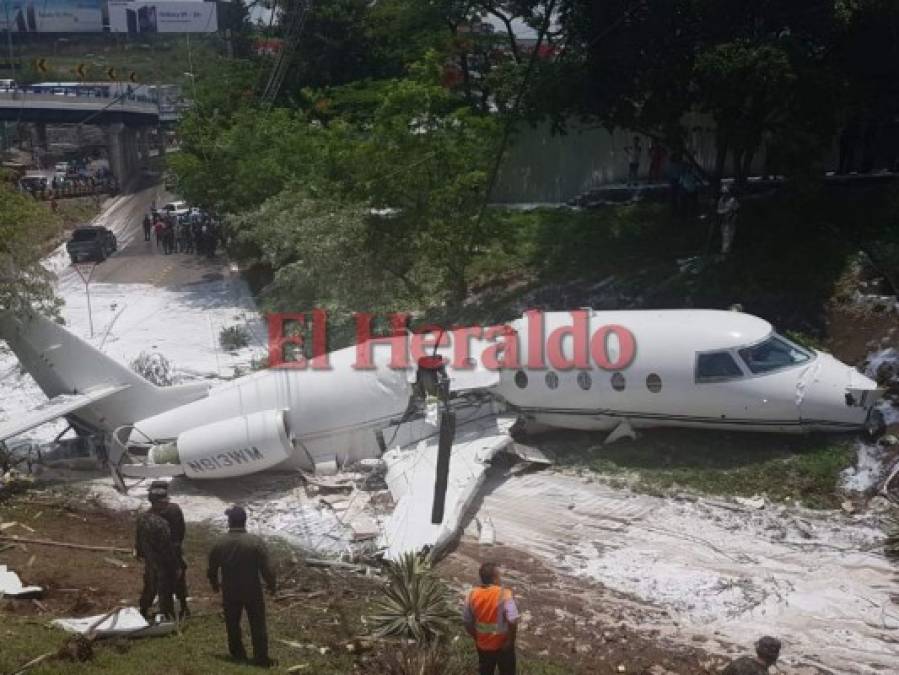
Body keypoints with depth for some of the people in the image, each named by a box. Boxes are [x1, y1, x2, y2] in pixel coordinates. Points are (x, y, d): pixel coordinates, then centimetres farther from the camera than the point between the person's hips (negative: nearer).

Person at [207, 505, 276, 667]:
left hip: (230, 593, 2)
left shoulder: (219, 544, -9)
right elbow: (267, 569, -15)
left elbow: (211, 570, 3)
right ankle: (261, 658, 15)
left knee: (232, 625, 21)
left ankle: (237, 654, 33)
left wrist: (215, 584, 23)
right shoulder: (255, 542, -18)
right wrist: (271, 585, 3)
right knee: (257, 625, 11)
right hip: (253, 592, -2)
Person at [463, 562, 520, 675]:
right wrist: (510, 640, -13)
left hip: (482, 644, 4)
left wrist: (476, 638, 12)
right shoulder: (504, 594, -24)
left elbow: (467, 621, -1)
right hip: (503, 644, -4)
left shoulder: (472, 595, -10)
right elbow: (512, 622, -28)